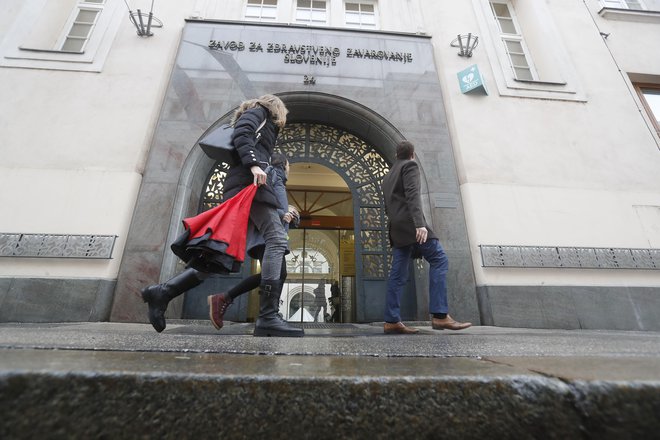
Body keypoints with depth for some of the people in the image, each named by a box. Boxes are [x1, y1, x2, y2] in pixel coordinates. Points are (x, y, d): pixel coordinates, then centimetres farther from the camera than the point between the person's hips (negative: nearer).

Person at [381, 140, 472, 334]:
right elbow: (412, 194, -14)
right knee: (439, 260, -7)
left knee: (398, 274, 1)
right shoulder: (410, 165, 3)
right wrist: (419, 223, -25)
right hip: (410, 222, -8)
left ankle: (392, 321, -2)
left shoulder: (388, 176, 27)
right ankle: (440, 316, -15)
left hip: (396, 227, 8)